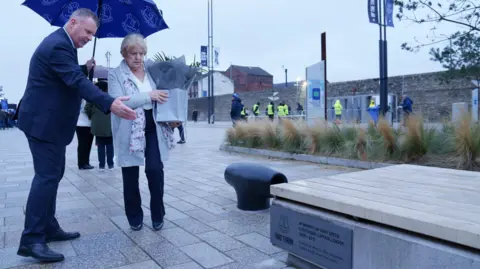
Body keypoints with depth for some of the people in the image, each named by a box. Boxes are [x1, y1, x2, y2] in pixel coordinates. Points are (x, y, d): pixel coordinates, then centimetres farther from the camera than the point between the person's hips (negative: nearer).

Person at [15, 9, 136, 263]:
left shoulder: (60, 43, 15)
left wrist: (85, 68, 10)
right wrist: (110, 103, -44)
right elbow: (77, 81, -34)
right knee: (47, 176, -11)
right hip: (43, 121, -11)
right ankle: (31, 240, -5)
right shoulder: (58, 45, -19)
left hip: (49, 120, 11)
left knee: (52, 174, 13)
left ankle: (48, 228, 23)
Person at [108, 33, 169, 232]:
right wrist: (149, 95, -23)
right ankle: (135, 217, 24)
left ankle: (158, 215, 15)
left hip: (152, 128, 3)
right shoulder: (115, 74, -2)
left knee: (155, 170, -5)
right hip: (129, 132, -2)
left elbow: (161, 98, 19)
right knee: (130, 176, 6)